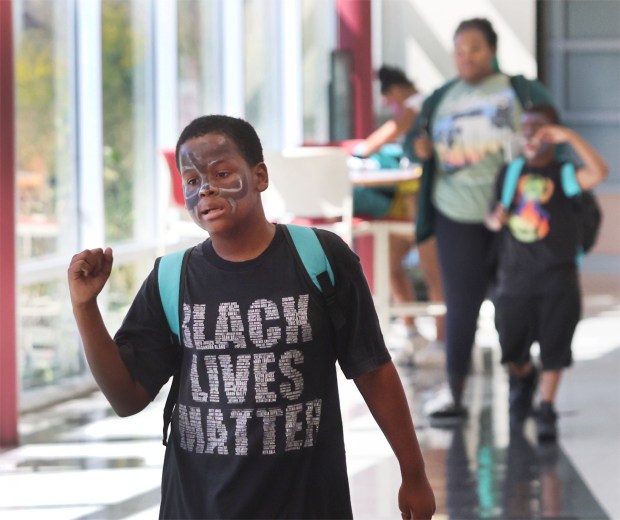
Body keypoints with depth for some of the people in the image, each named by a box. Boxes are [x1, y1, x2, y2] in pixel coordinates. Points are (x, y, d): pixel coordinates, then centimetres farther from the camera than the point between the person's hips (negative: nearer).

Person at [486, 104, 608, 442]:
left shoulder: (564, 175, -5)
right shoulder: (509, 174, 7)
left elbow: (599, 172, -25)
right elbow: (494, 215, 14)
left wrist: (570, 137, -29)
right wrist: (494, 219, -9)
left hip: (556, 277, -4)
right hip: (514, 274, 4)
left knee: (553, 348, -3)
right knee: (513, 350, 14)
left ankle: (546, 411, 6)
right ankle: (522, 380, 45)